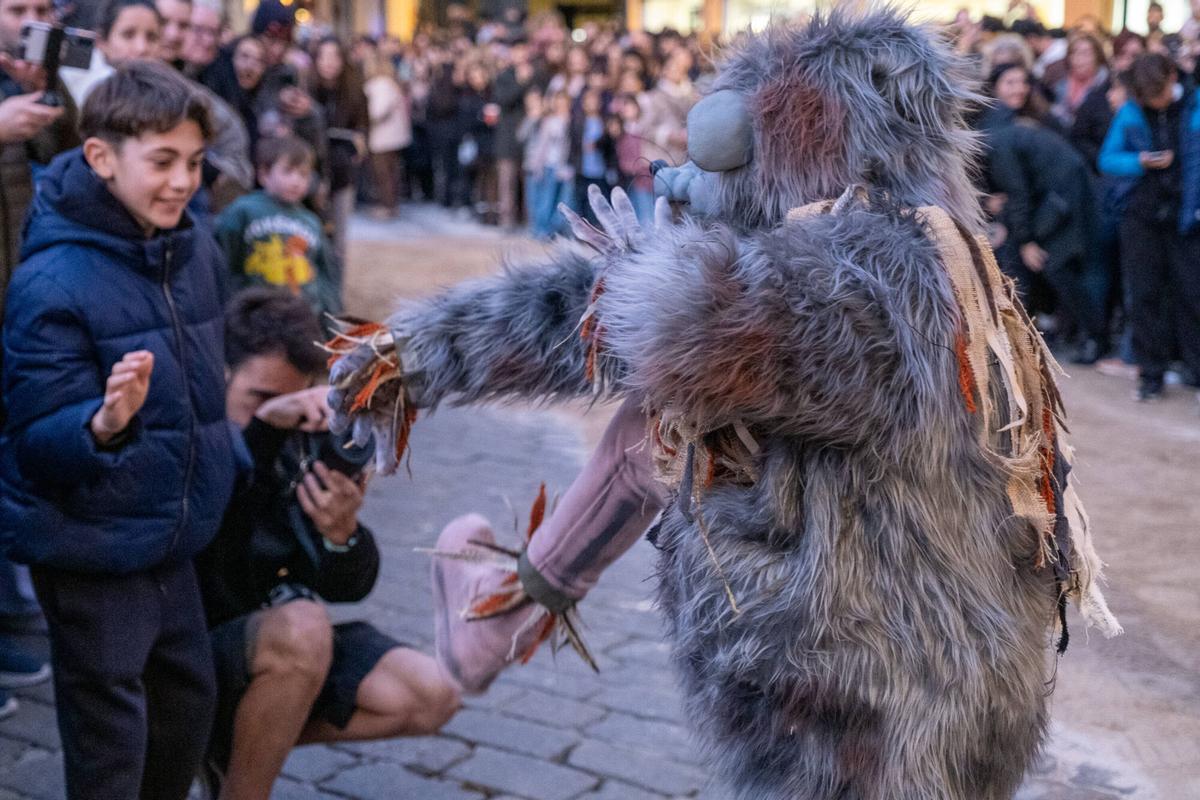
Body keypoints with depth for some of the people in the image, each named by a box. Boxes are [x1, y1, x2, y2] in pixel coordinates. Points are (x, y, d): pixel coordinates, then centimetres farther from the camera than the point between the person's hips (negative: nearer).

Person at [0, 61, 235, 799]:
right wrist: (104, 425, -41)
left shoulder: (196, 248, -1)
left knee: (189, 701, 18)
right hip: (90, 551, -7)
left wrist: (221, 467, 20)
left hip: (174, 540, 7)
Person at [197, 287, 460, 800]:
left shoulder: (303, 443, -2)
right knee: (301, 626, -33)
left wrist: (341, 534, -22)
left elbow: (347, 588, 0)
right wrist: (260, 427, -44)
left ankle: (243, 739, 7)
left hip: (280, 642, 6)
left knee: (430, 698, -8)